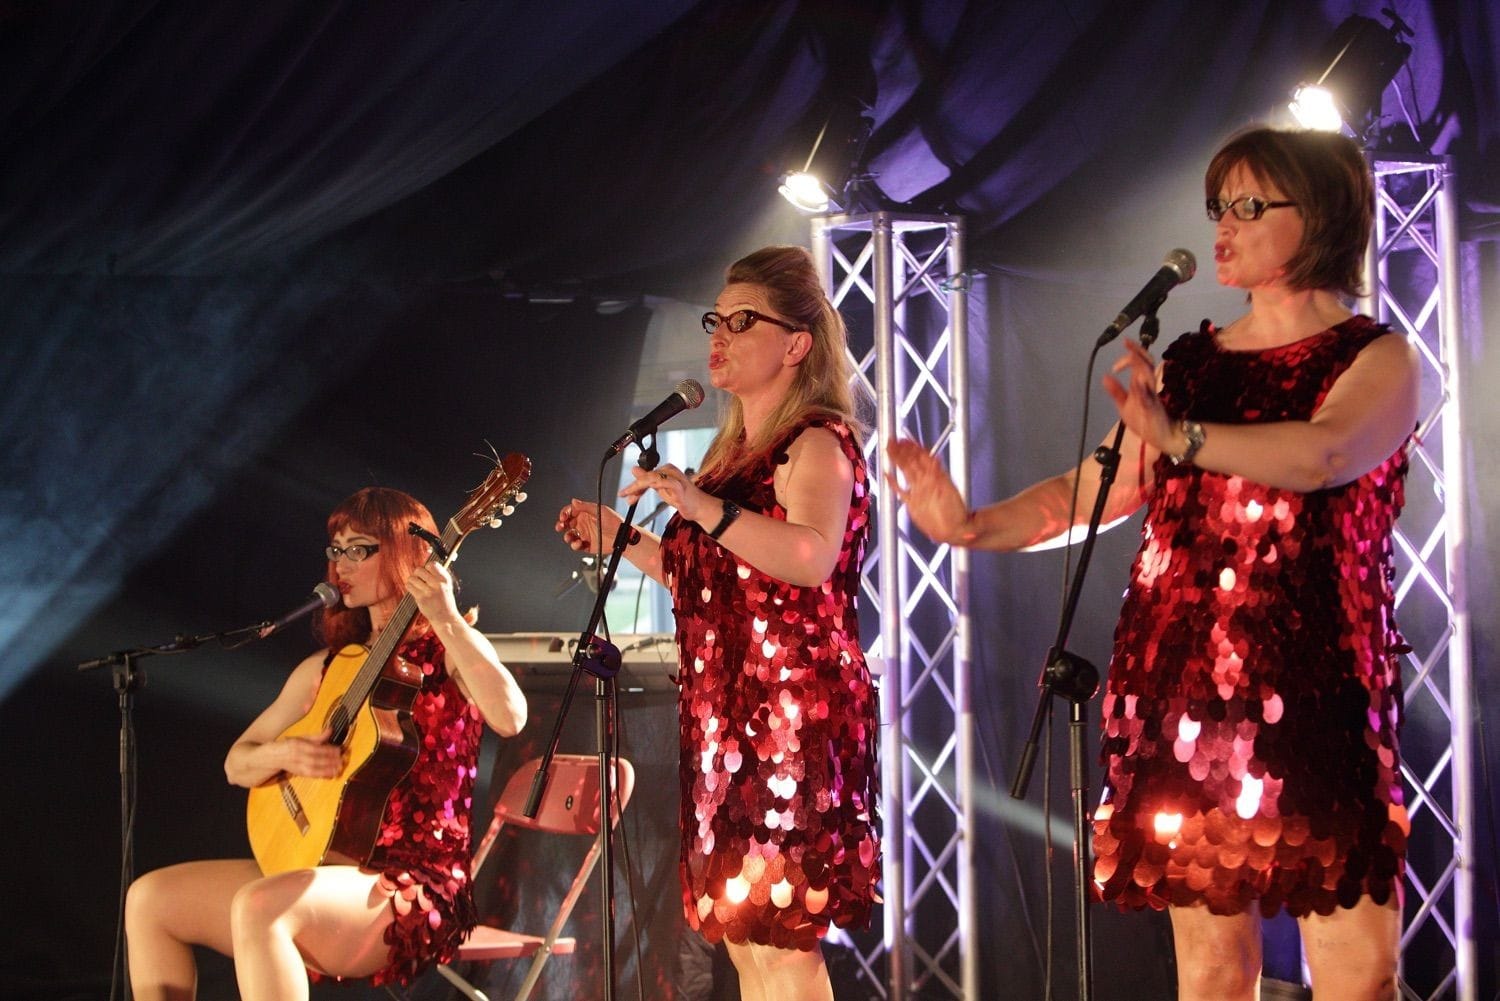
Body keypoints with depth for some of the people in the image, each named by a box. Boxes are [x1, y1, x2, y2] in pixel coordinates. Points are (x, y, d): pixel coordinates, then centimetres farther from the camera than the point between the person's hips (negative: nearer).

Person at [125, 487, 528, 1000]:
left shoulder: (448, 651, -3)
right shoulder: (329, 668, 16)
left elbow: (510, 718, -25)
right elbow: (237, 763, 19)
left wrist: (448, 620, -33)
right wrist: (285, 755, -4)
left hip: (415, 886, -8)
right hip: (331, 868, 8)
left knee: (260, 906, -35)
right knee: (150, 899, -2)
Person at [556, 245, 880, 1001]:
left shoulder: (817, 441, -8)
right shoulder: (735, 452, 19)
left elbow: (812, 558, -28)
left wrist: (702, 507, -36)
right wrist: (622, 539, 23)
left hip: (792, 711, -10)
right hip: (727, 716, 10)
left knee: (779, 940, -12)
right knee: (743, 939, 10)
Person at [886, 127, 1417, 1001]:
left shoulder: (1378, 359, 1)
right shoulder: (1189, 365, 16)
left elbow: (1327, 454, -20)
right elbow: (1091, 490, 13)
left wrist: (1181, 439, -34)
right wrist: (973, 528, -5)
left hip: (1317, 689, -4)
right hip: (1186, 683, 4)